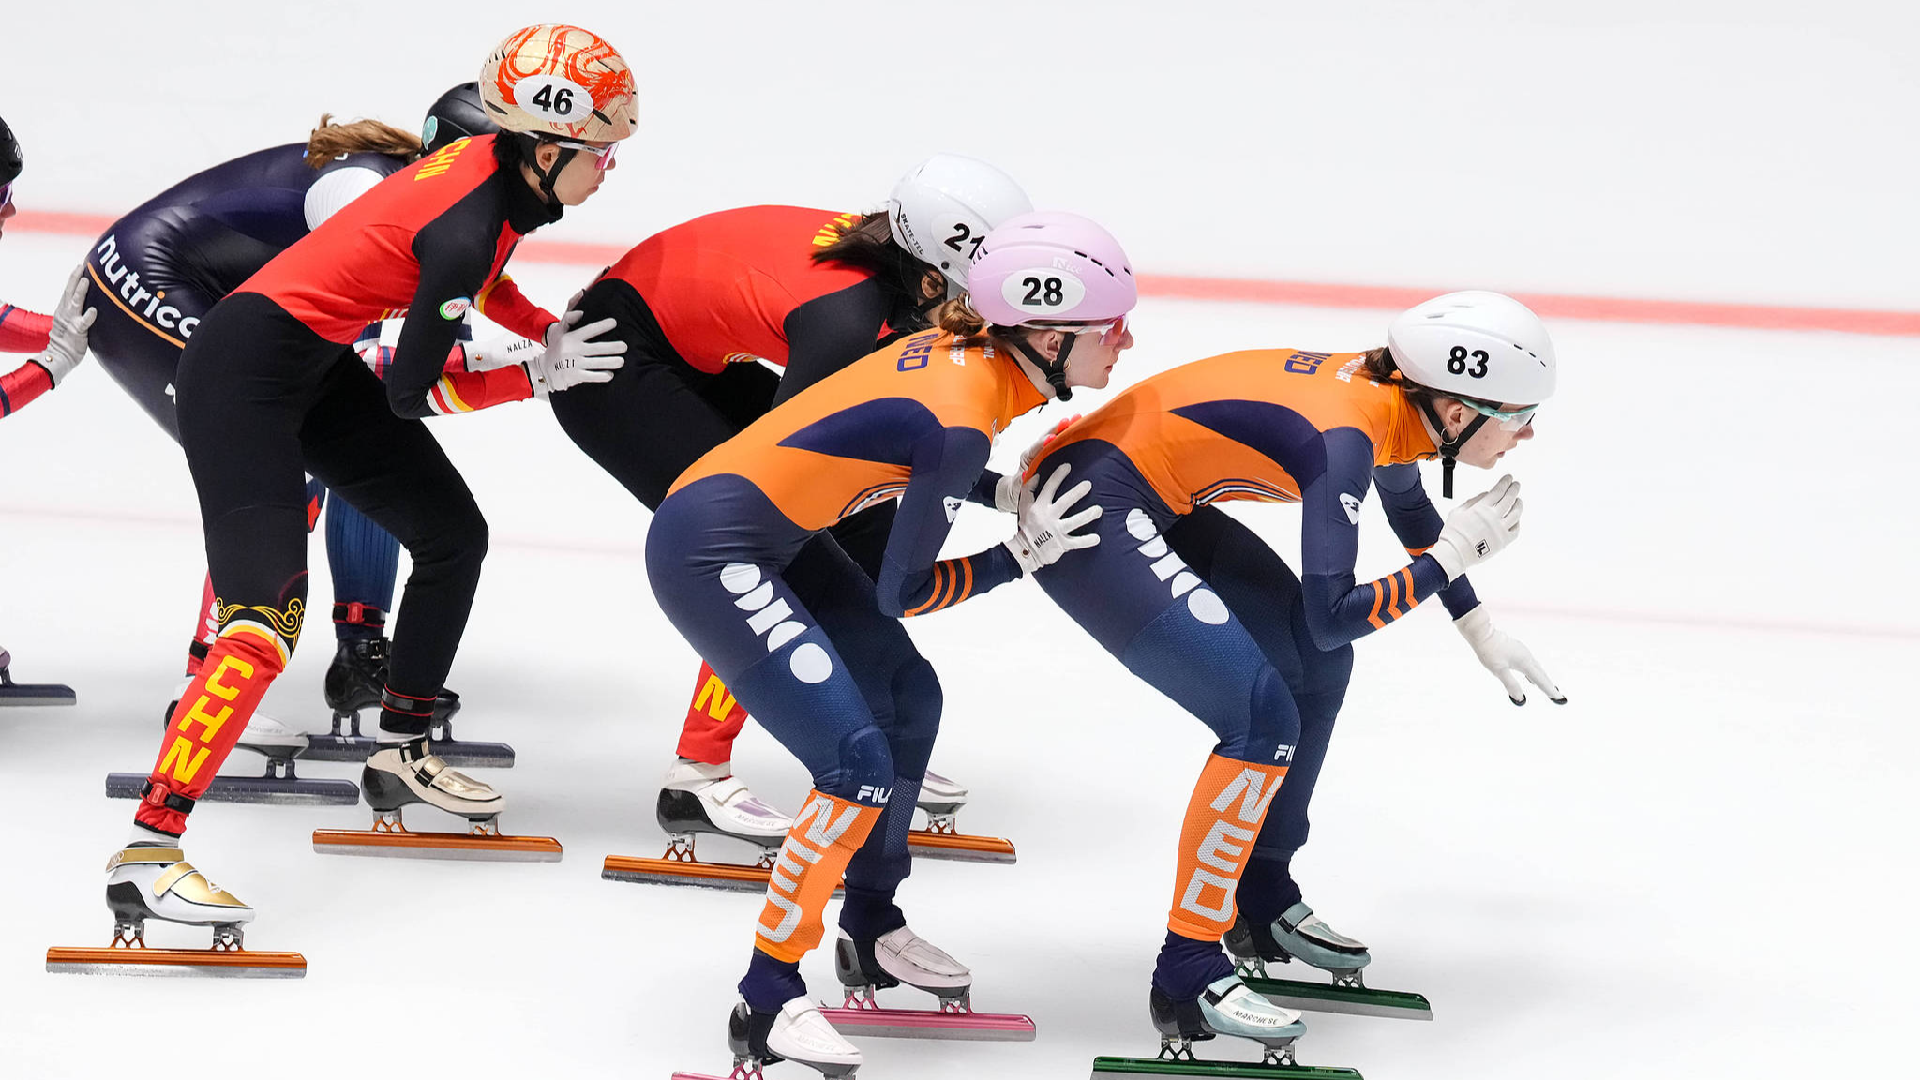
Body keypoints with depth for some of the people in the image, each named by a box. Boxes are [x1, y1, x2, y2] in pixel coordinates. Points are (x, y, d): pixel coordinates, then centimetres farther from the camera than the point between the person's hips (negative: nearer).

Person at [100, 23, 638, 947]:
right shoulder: (469, 226, -26)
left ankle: (401, 756, 33)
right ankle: (148, 849, -27)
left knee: (453, 535, 18)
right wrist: (544, 373, -9)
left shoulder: (496, 168, 1)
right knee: (267, 617, -20)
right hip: (245, 373, -10)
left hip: (317, 364, 10)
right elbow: (415, 393, -17)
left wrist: (553, 331, 17)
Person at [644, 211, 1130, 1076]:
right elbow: (902, 589, -15)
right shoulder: (963, 414, -24)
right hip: (710, 555, -10)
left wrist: (1015, 501, 4)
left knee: (907, 697, 18)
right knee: (858, 763, -14)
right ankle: (767, 1003, -5)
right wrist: (1020, 555, -4)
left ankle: (872, 934, 35)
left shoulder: (971, 352, 0)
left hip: (777, 537, 10)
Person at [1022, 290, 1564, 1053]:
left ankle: (1263, 899, 31)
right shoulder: (1346, 432, -25)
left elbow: (1406, 501, 25)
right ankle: (1188, 975, -11)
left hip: (1157, 503, 10)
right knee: (1262, 716, -17)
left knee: (1316, 667, 16)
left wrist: (1480, 632, 30)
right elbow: (1331, 616, -26)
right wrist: (1452, 555, -14)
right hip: (1088, 508, -10)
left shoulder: (1391, 397, 1)